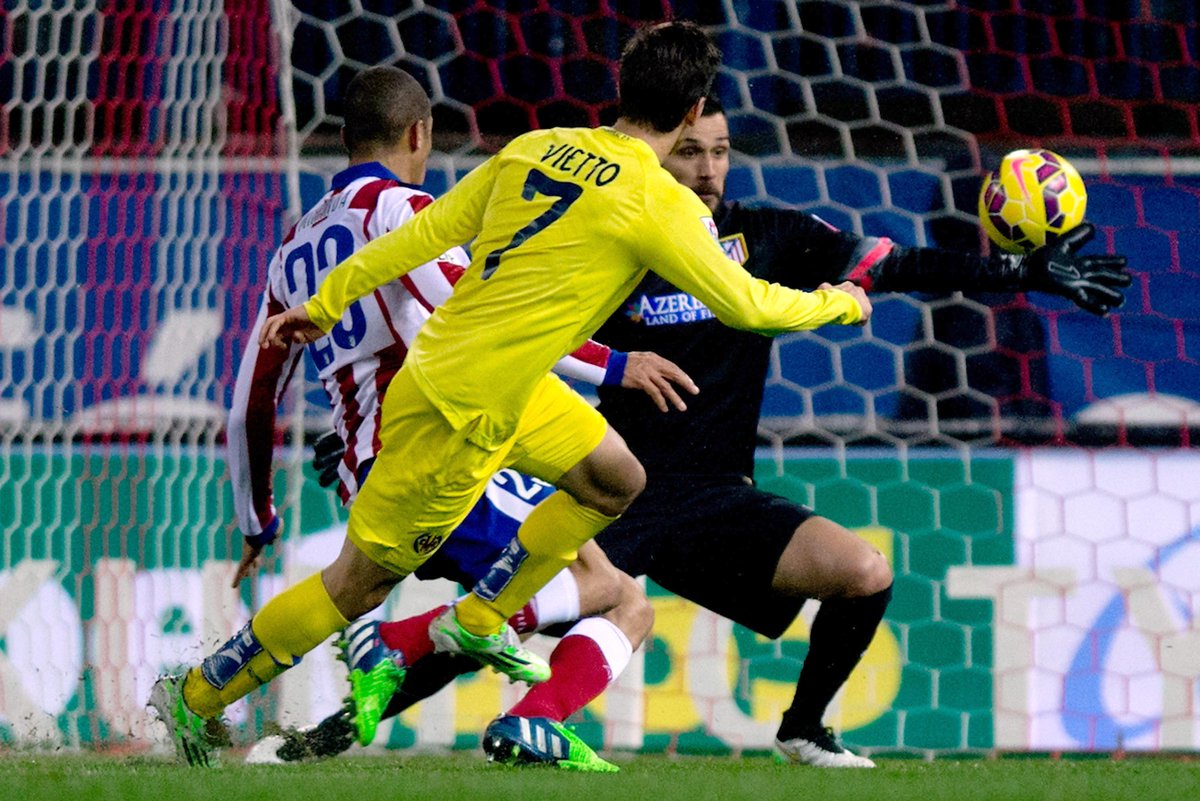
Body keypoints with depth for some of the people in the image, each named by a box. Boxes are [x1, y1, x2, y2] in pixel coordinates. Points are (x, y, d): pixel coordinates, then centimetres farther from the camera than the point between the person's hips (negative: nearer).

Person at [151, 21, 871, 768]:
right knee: (362, 580, 4)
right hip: (461, 412, -8)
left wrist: (326, 304, 12)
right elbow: (744, 303, -9)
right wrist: (839, 304, 9)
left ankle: (478, 621, 23)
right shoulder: (661, 205, -17)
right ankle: (196, 699, 13)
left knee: (616, 479, 17)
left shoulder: (539, 148, 2)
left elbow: (426, 233, 5)